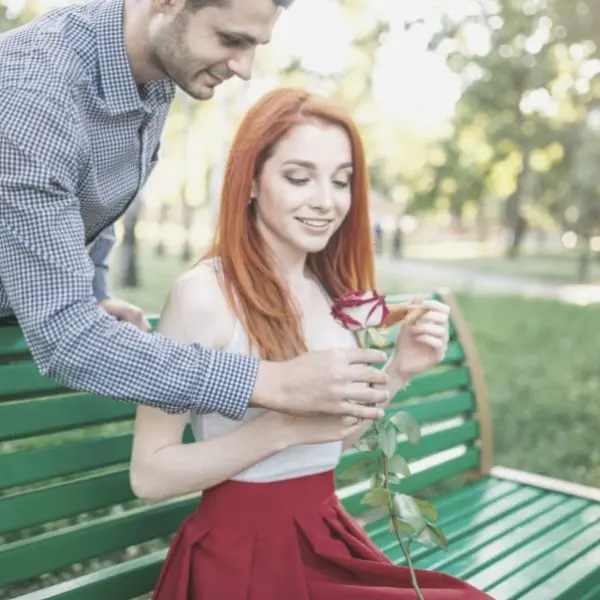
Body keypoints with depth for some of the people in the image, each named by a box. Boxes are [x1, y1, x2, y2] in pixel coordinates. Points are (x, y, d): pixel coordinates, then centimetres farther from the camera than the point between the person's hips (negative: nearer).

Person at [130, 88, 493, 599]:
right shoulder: (205, 292, -17)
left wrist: (398, 371, -5)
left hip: (329, 541, 6)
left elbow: (333, 442, 10)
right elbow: (149, 475, -16)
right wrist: (286, 426, -25)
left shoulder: (331, 290, 1)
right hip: (242, 555, -5)